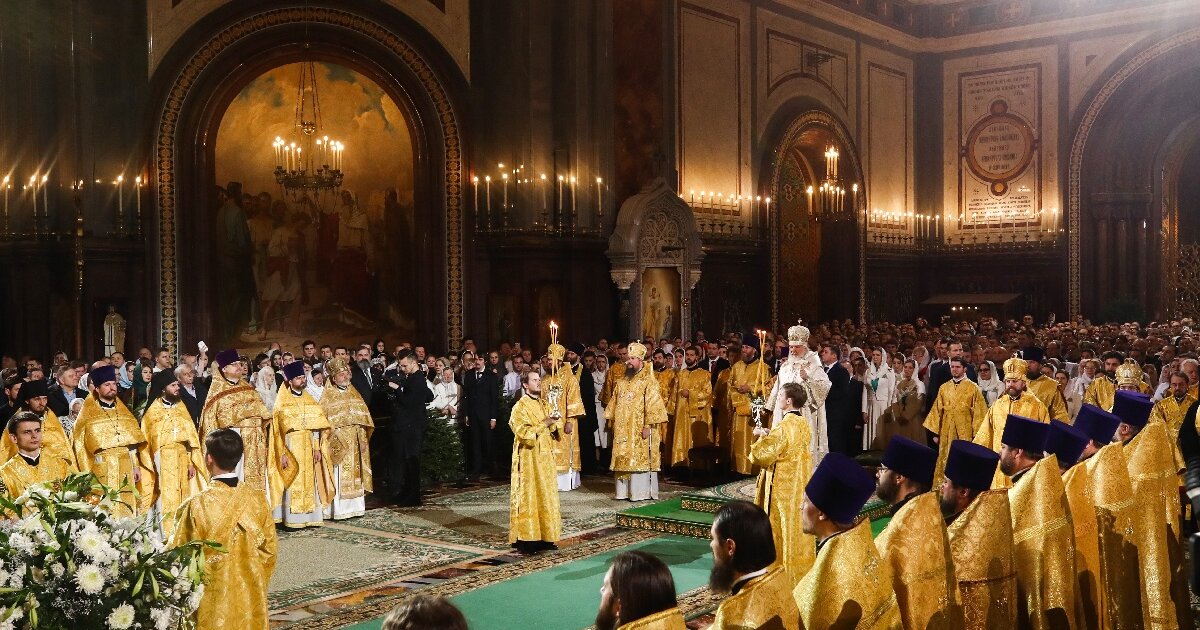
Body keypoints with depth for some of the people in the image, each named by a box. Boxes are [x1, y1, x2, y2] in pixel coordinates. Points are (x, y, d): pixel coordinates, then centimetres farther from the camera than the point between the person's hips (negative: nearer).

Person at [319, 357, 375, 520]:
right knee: (339, 477, -7)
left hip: (355, 443, 5)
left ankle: (355, 506, 11)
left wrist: (363, 440, 2)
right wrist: (339, 442, -15)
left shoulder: (353, 393, 13)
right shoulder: (328, 395, -2)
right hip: (338, 442, -5)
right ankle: (338, 510, -5)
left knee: (354, 475, 6)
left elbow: (362, 419, 11)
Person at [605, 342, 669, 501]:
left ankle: (641, 492, 0)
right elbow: (614, 402, 18)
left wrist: (648, 426, -17)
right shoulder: (622, 381, 13)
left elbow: (653, 404, -13)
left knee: (640, 459, -5)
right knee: (623, 460, 7)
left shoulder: (648, 381, -7)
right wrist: (612, 422, 12)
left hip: (640, 429, -6)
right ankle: (624, 491, 13)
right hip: (622, 429, 7)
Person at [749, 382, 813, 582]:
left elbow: (764, 455, -22)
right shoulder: (803, 424, 4)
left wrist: (762, 436, -4)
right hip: (800, 482, 8)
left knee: (781, 524, 2)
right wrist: (770, 434, 5)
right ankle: (802, 564, 23)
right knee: (799, 521, 15)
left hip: (782, 484, -8)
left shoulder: (784, 426, -22)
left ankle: (783, 567, 10)